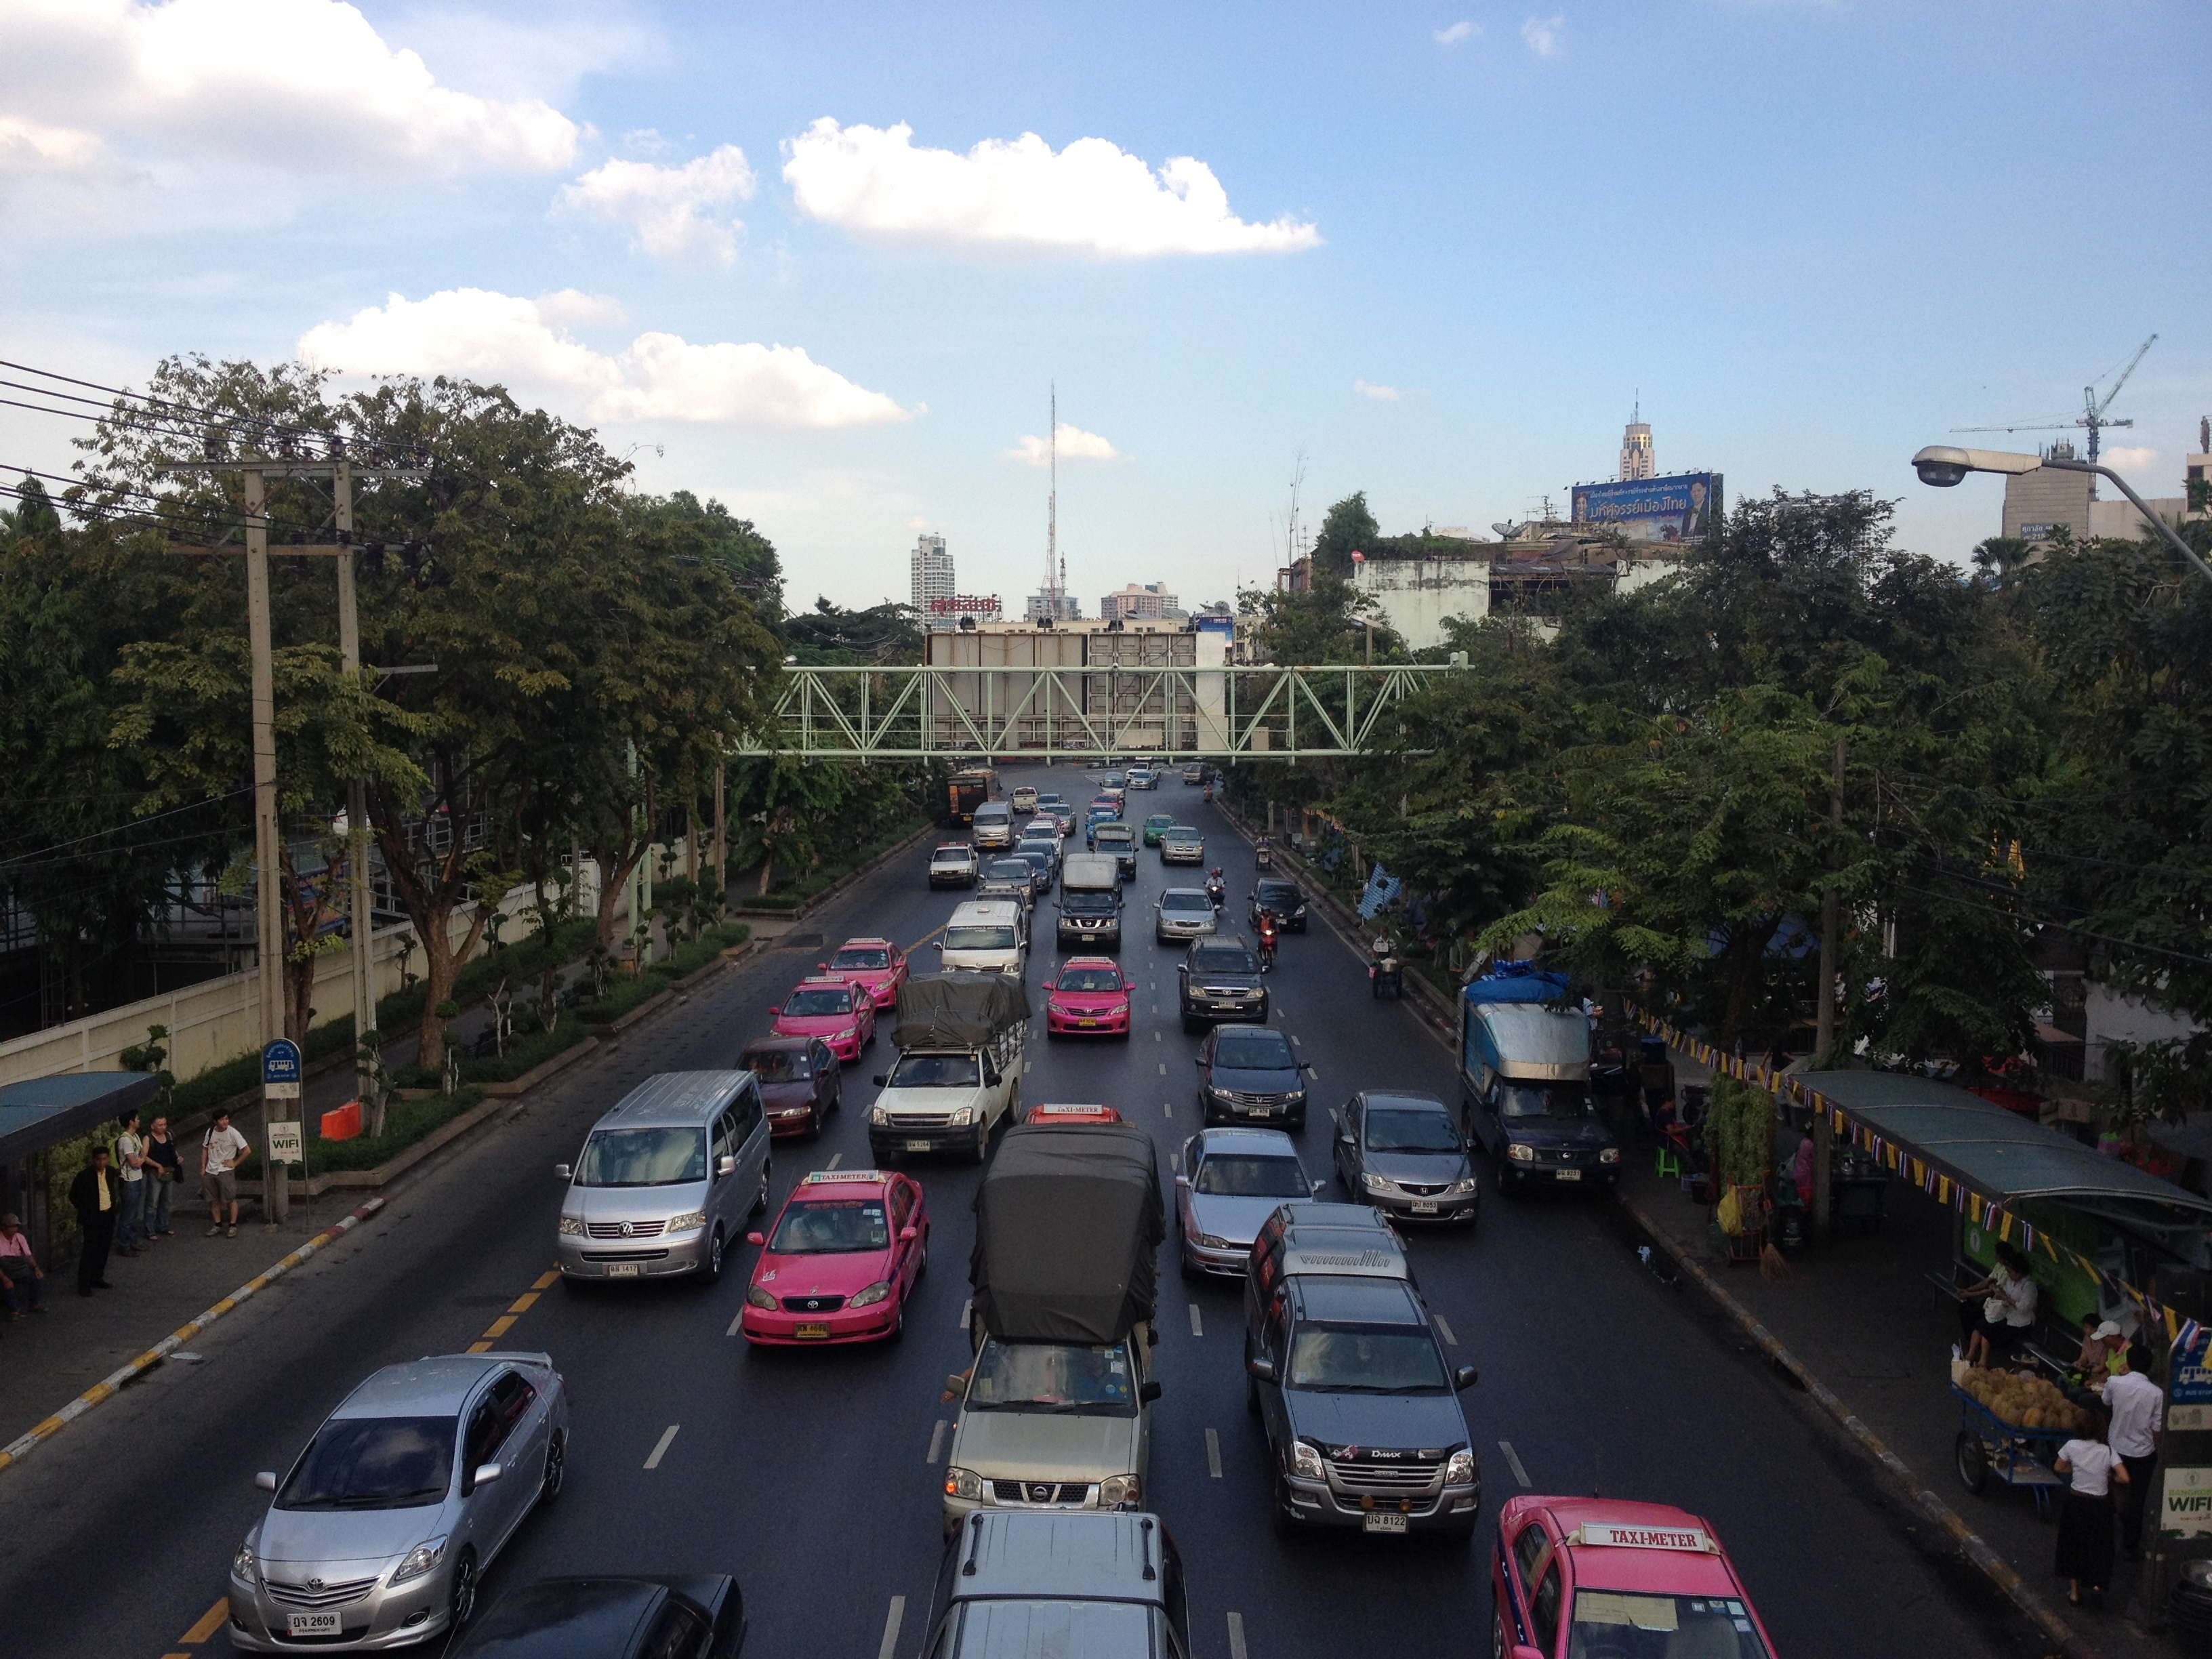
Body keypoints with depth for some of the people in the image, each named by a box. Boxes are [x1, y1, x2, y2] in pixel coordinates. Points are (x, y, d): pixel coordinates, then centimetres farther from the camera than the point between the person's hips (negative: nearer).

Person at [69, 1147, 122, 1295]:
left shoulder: (111, 1172, 2)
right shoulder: (84, 1175, -15)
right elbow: (74, 1196, -5)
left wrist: (115, 1203, 8)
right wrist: (85, 1210, -6)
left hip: (108, 1216, 6)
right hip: (92, 1218, -6)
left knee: (103, 1250, 13)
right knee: (90, 1250, -4)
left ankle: (97, 1279, 27)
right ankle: (84, 1285, 4)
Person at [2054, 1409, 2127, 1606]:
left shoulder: (2072, 1446, -11)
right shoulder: (2107, 1451, -14)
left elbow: (2058, 1467, 1)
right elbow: (2124, 1478, -19)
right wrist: (2108, 1477, 0)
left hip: (2075, 1502, 1)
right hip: (2099, 1506, -1)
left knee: (2073, 1545, 16)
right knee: (2098, 1546, 18)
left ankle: (2074, 1591, 22)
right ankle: (2097, 1583, -1)